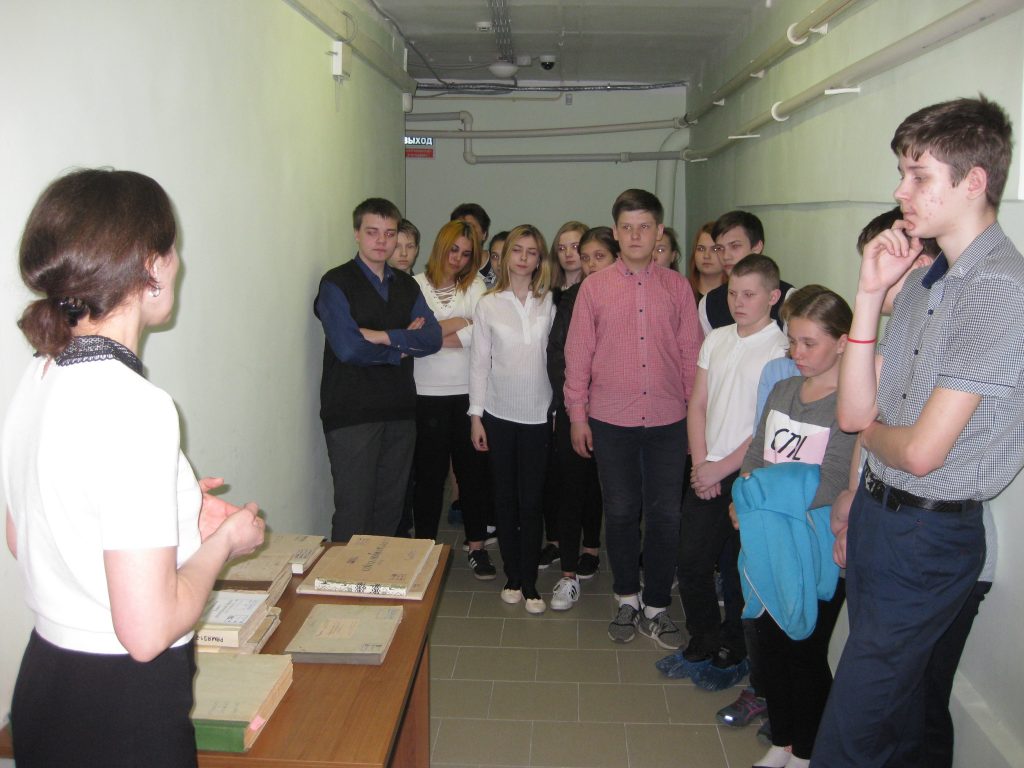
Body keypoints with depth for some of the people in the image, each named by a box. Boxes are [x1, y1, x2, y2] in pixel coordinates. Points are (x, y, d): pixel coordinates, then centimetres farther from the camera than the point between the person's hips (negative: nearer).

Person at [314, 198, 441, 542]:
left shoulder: (406, 285, 13)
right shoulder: (336, 283, -4)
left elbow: (432, 338, -1)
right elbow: (348, 347, -16)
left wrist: (383, 336, -14)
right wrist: (404, 343, -5)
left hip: (400, 410, 5)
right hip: (352, 413, -5)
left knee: (390, 510, 12)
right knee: (353, 514, -2)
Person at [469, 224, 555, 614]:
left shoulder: (548, 303, 1)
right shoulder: (488, 304, 0)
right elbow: (479, 362, 2)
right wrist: (476, 415, -1)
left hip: (538, 415, 0)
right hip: (499, 414, 0)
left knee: (532, 501, 2)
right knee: (505, 498, 9)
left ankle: (530, 583, 13)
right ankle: (513, 577, 23)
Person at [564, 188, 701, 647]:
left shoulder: (677, 287, 5)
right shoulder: (594, 287, 2)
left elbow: (691, 353, 6)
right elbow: (577, 353, 3)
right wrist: (577, 415, 0)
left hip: (668, 422, 1)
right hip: (610, 422, 0)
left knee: (665, 515, 5)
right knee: (621, 513, 10)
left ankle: (656, 606, 22)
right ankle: (627, 599, 28)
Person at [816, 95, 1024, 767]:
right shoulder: (923, 281, 6)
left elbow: (921, 450, -23)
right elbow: (855, 413, 2)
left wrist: (871, 431, 0)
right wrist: (870, 293, -5)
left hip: (929, 536, -8)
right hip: (877, 513, 8)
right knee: (894, 711, 26)